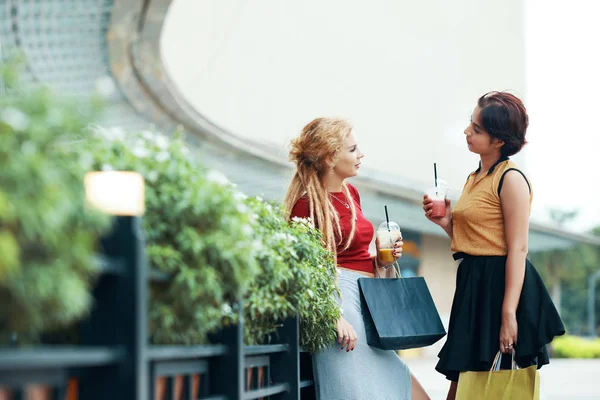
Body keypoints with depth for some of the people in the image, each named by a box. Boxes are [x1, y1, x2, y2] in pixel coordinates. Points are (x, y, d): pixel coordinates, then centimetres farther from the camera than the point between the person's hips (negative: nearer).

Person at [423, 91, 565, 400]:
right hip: (473, 285, 9)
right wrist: (446, 222, 2)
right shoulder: (474, 179, 15)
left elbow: (517, 249, -16)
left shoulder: (511, 179, -11)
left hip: (502, 285, -9)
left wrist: (508, 314, -22)